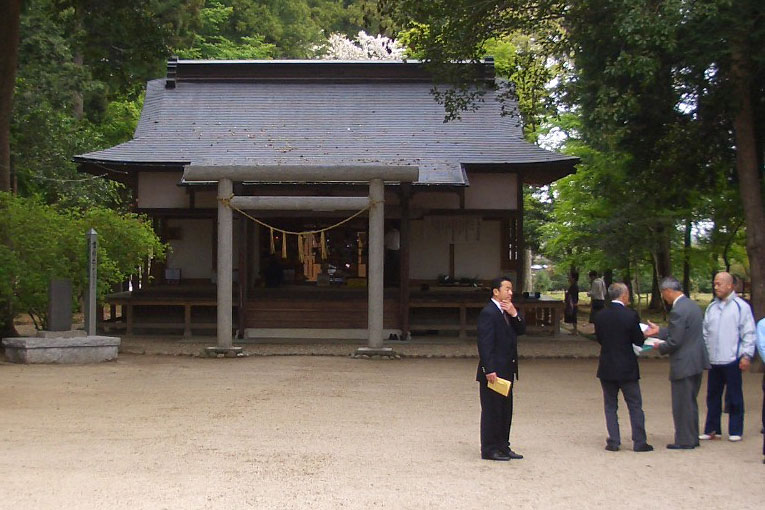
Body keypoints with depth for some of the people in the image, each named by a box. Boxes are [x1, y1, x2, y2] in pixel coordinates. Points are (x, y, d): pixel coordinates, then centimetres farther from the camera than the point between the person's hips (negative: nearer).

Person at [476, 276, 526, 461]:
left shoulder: (508, 312, 14)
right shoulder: (488, 312, -14)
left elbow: (521, 330, 8)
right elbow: (484, 343, -19)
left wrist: (514, 314, -8)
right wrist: (489, 370, -23)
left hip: (506, 370, 9)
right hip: (493, 371, -9)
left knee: (505, 410, 13)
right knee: (491, 410, -1)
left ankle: (502, 447, 22)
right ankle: (489, 449, 6)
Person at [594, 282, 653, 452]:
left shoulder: (600, 316, -2)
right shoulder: (631, 315, -13)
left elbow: (599, 339, 6)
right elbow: (639, 341, -8)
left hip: (606, 368, 3)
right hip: (627, 368, -3)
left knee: (610, 406, 11)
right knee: (635, 406, 8)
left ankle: (613, 442, 9)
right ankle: (639, 442, 9)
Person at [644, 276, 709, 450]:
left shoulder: (678, 311, -22)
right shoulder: (693, 305, 9)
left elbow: (674, 342, -21)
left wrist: (660, 346, -2)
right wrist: (659, 331, 20)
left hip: (684, 364, -10)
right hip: (697, 362, 10)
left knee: (682, 404, 2)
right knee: (690, 402, 19)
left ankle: (684, 441, 10)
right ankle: (692, 438, 29)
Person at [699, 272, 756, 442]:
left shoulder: (741, 306, -4)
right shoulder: (711, 307, 12)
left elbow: (749, 333, -5)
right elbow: (705, 333, 16)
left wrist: (746, 355, -11)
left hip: (732, 360, -5)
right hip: (714, 361, 5)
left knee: (734, 397, 3)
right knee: (713, 396, 10)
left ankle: (735, 431, 12)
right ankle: (712, 430, 18)